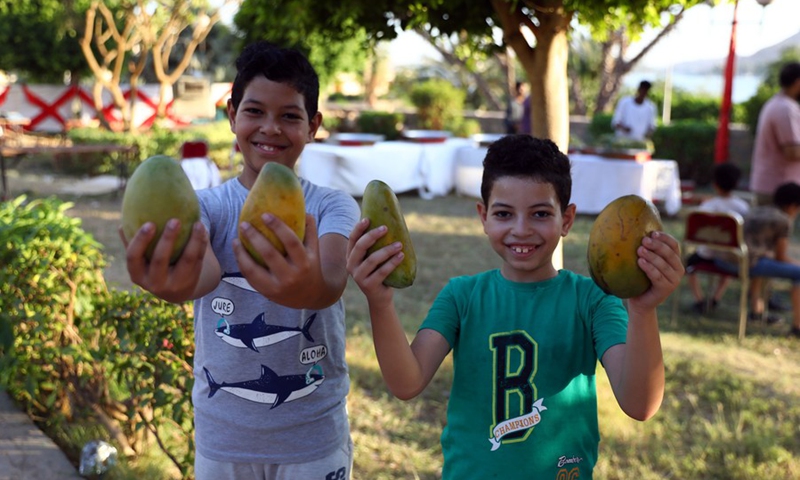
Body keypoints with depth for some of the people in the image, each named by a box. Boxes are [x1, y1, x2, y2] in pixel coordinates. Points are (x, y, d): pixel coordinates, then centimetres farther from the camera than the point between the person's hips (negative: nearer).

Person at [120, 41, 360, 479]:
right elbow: (207, 271, -28)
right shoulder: (207, 206, -5)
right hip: (222, 437, 1)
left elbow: (333, 281, -30)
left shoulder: (333, 207, -8)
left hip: (314, 437, -1)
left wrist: (311, 288, -54)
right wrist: (179, 282, -52)